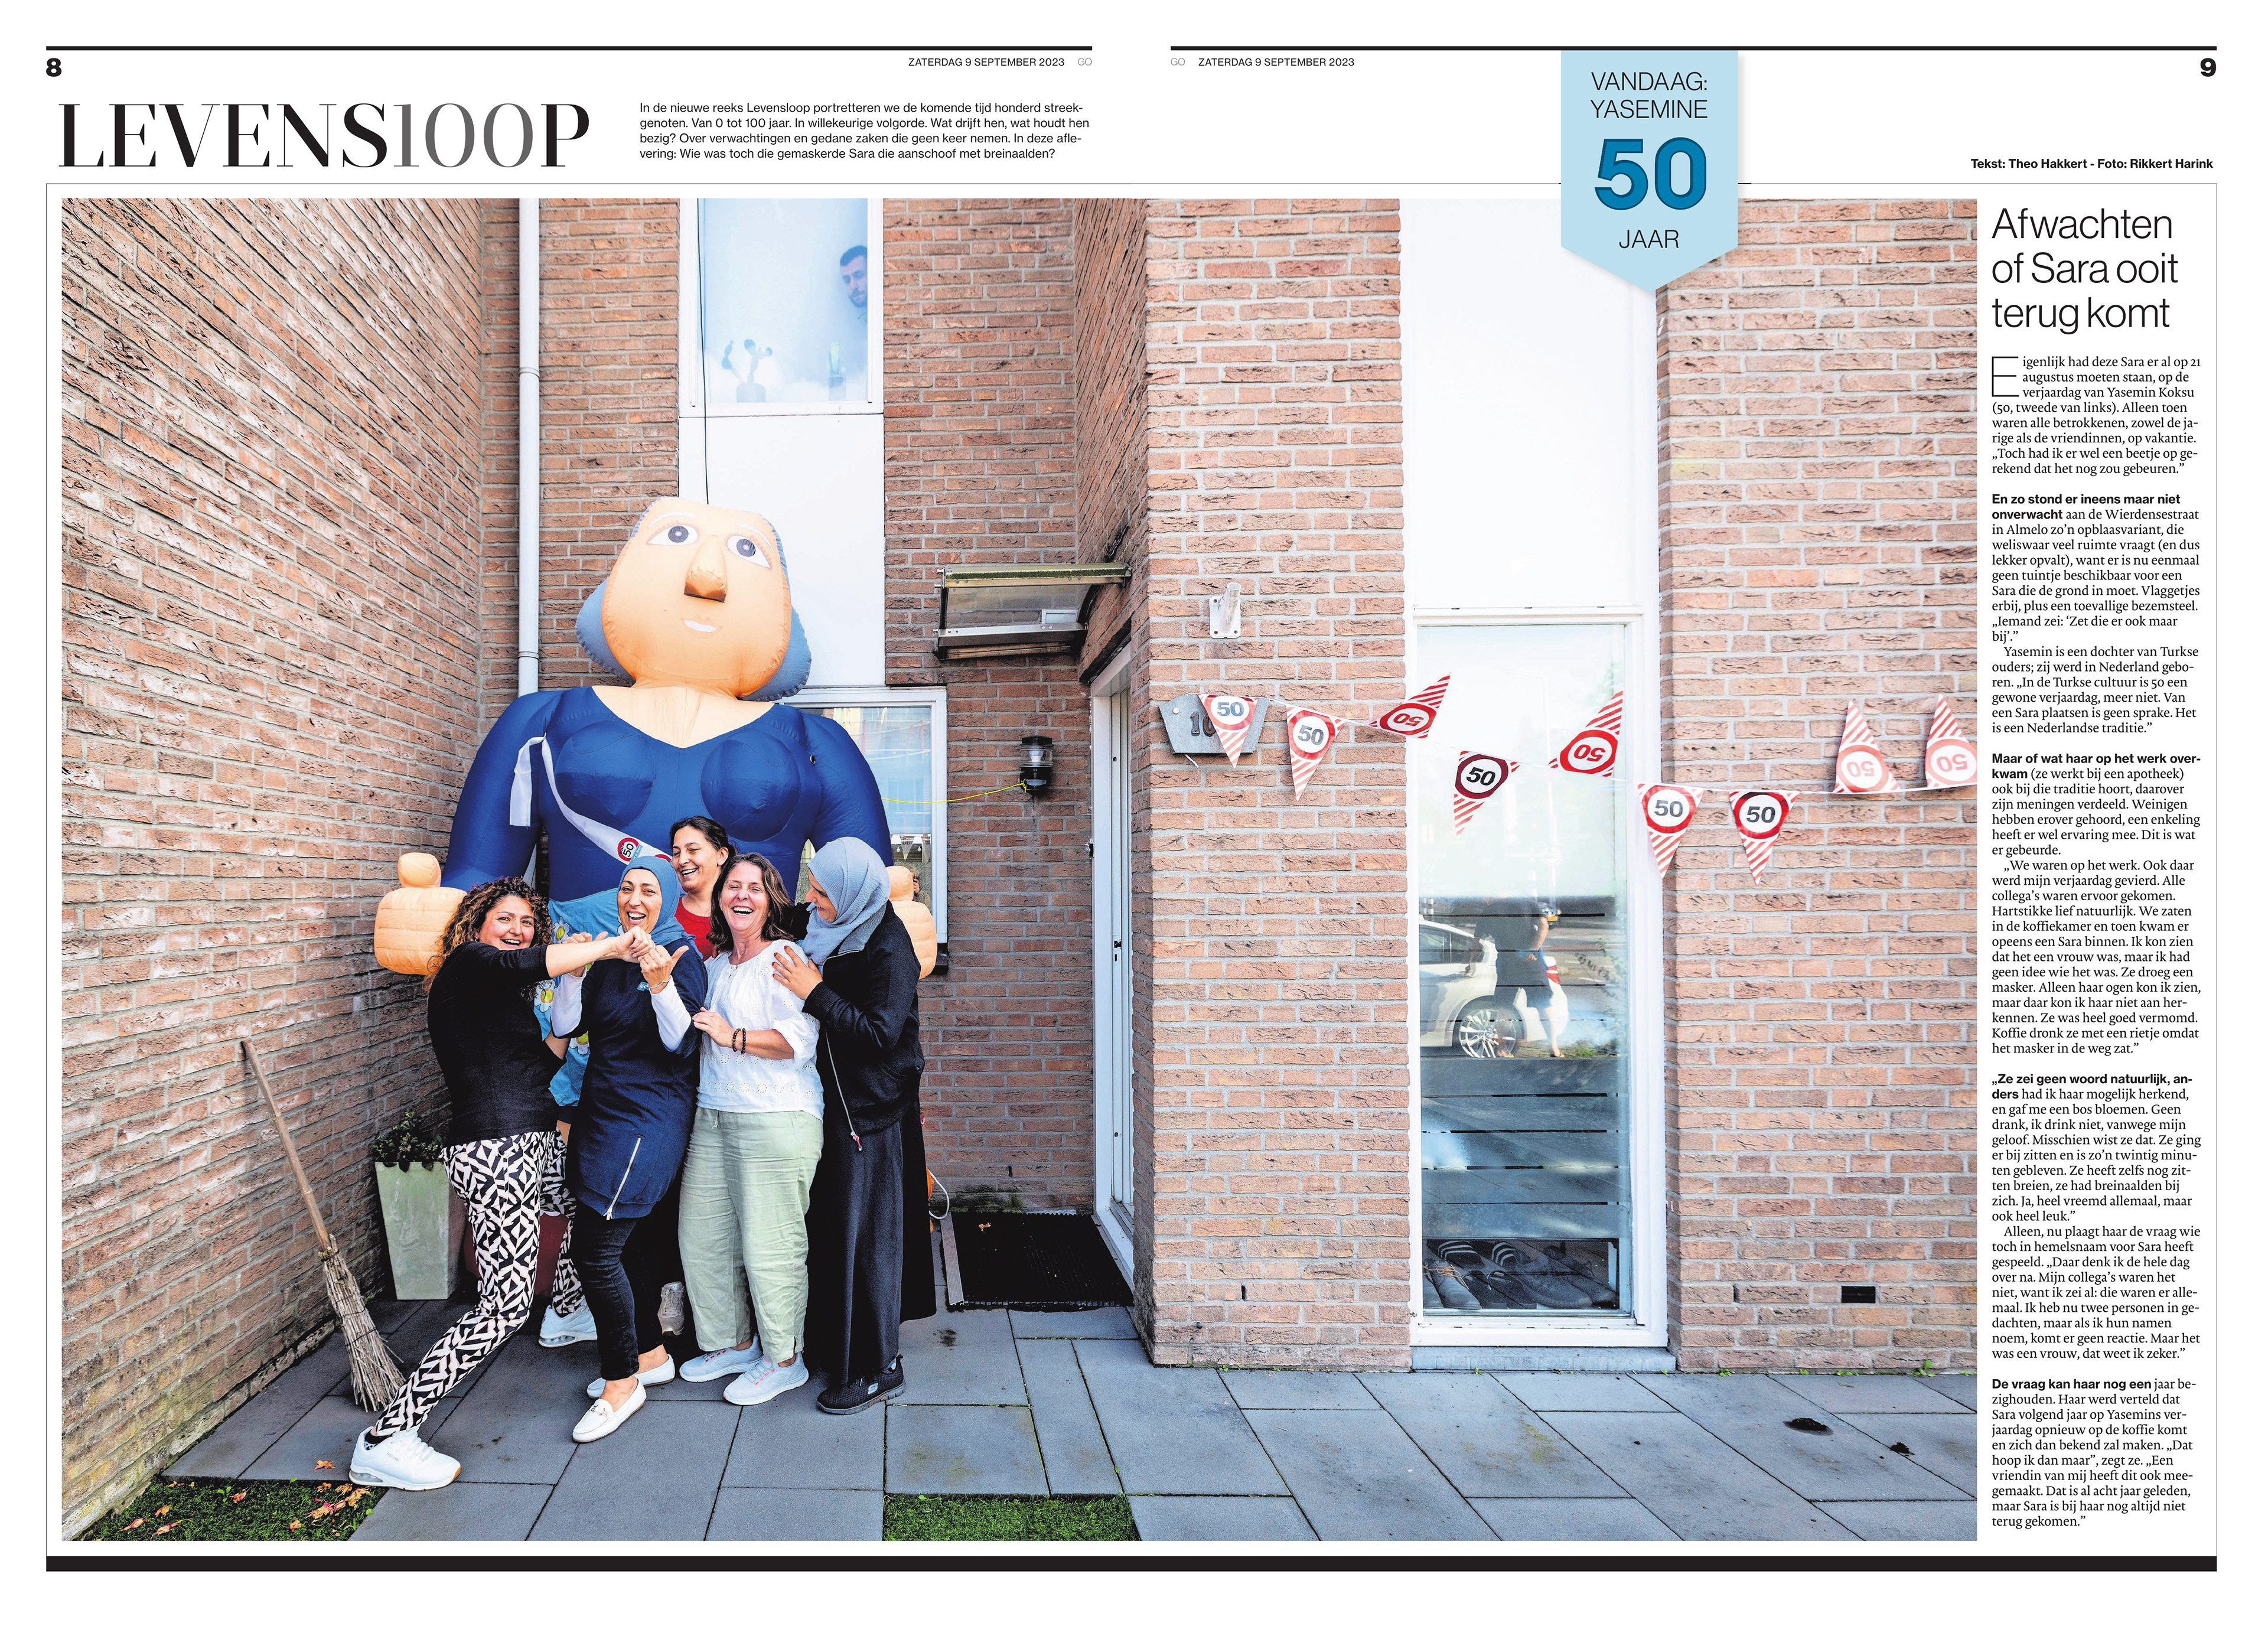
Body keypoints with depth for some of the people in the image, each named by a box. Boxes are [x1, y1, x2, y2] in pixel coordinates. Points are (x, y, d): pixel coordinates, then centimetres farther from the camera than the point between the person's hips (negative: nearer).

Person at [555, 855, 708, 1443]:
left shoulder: (682, 958, -10)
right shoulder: (609, 958, 11)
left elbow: (680, 1043, -19)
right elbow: (564, 1025, 4)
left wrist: (661, 986, -34)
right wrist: (572, 970, -11)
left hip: (648, 1118, -8)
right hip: (603, 1112, 8)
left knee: (597, 1251, -9)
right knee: (631, 1240, 16)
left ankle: (621, 1382, 4)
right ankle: (650, 1354, 31)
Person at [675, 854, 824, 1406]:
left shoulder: (784, 959, -8)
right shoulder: (716, 965, 17)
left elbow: (797, 1041, -18)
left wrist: (732, 1036, -15)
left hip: (776, 1121, -9)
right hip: (712, 1117, 9)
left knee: (768, 1247, -3)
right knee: (700, 1235, 14)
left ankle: (784, 1361, 14)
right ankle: (732, 1343, 32)